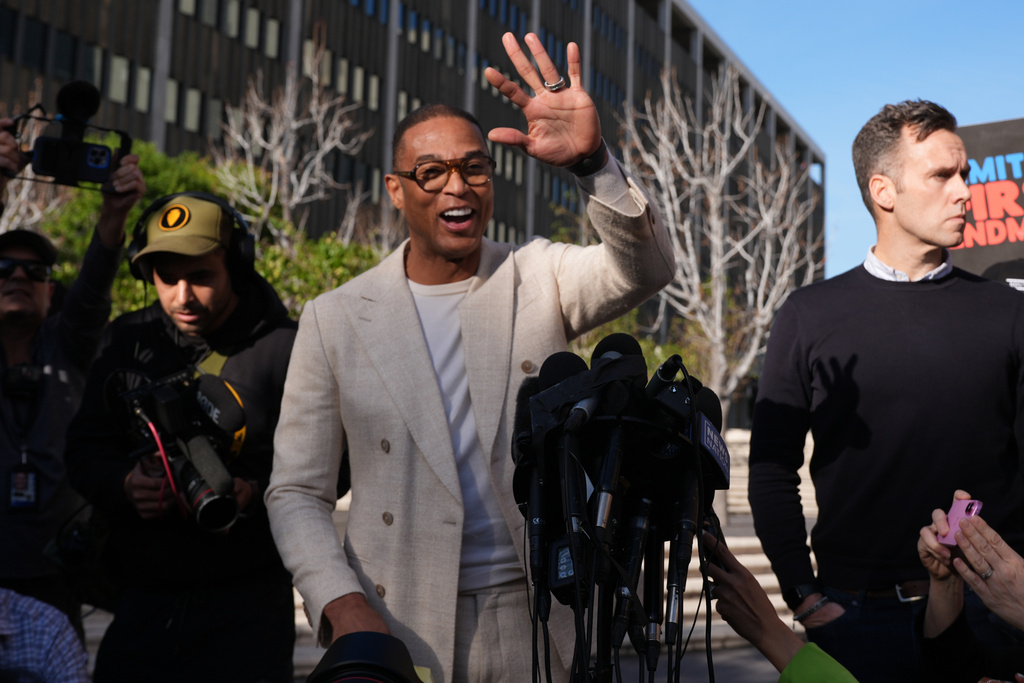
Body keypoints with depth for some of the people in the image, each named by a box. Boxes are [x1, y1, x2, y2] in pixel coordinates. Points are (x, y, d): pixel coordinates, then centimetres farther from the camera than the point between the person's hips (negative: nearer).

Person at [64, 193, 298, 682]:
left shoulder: (284, 347, -6)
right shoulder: (129, 341, 7)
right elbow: (83, 449, 10)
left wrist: (259, 491, -22)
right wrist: (124, 484, -12)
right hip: (141, 600, 4)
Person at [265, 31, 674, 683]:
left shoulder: (539, 279, 1)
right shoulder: (335, 319, -1)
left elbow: (645, 268, -17)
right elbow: (296, 491, 0)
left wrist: (591, 158, -33)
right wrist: (342, 605, -15)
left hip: (541, 623, 1)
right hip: (398, 627, -1)